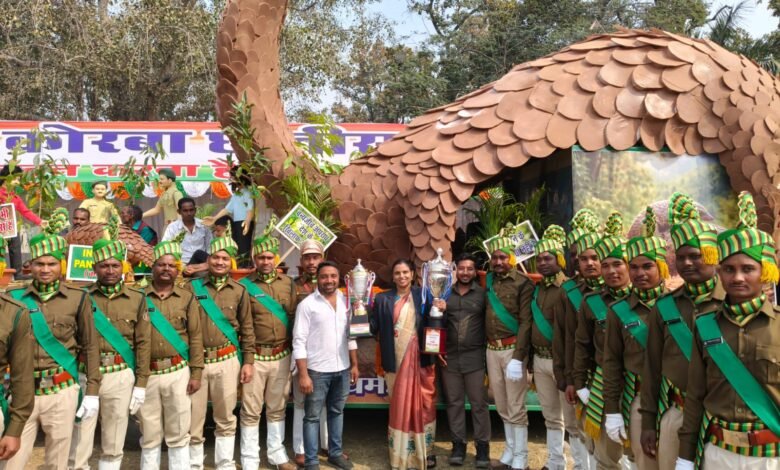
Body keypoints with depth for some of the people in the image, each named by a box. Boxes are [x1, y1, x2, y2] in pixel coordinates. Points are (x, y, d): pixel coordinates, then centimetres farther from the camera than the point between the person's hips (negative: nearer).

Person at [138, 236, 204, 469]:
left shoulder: (187, 298, 5)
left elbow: (196, 338, 3)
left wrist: (196, 374, -2)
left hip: (178, 372, 0)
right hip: (146, 373, 0)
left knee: (178, 434, 8)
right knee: (149, 435, 11)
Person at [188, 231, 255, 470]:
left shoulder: (239, 291, 5)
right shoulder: (193, 288, 2)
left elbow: (247, 329, 7)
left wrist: (248, 361, 2)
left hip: (227, 361, 1)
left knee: (226, 418, 11)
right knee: (193, 418, 6)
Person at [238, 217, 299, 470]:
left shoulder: (287, 283, 5)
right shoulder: (245, 285, -5)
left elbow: (293, 316, 9)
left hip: (282, 355, 3)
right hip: (254, 356, -3)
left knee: (277, 408, 16)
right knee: (251, 410, 6)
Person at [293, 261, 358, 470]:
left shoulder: (346, 302, 5)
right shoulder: (307, 305, -10)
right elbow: (299, 342, -11)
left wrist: (354, 364, 10)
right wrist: (303, 375, -15)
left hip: (342, 369, 5)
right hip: (317, 371, -4)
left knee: (337, 412, 17)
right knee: (312, 416, 6)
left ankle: (335, 453, 32)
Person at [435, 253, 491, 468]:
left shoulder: (483, 294, 0)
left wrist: (488, 352, -10)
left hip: (475, 357, -2)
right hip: (450, 357, 2)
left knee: (479, 403, 4)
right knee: (454, 402, 10)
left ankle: (482, 446, 15)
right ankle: (458, 444, 22)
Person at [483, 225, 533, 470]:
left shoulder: (523, 283, -9)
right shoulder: (488, 281, 8)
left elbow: (525, 322, -13)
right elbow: (486, 316, 10)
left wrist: (518, 357, -18)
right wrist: (488, 346, 1)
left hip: (512, 349, -5)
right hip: (491, 350, 5)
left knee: (516, 407, 3)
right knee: (502, 406, 15)